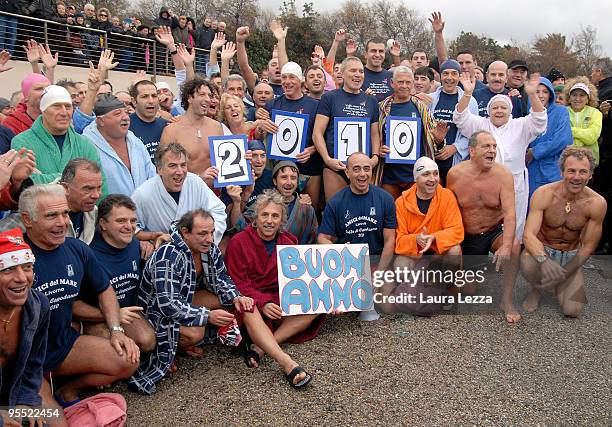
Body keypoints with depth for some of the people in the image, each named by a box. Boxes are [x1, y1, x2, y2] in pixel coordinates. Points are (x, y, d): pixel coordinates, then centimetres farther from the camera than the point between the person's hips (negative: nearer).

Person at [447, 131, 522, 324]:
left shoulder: (503, 174, -15)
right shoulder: (455, 174, -12)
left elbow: (510, 213, -23)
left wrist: (506, 246, -37)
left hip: (495, 232, 0)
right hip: (466, 237, 1)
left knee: (514, 245, -34)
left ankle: (507, 300, -17)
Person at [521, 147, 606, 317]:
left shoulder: (597, 203, -16)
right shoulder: (543, 194, -20)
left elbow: (588, 246, -9)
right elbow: (529, 235, -26)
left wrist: (562, 274, -19)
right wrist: (543, 259, -47)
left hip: (571, 256, 1)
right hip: (542, 250, -1)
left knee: (573, 310, -18)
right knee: (527, 263, -38)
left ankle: (558, 285, 19)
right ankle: (537, 289, -1)